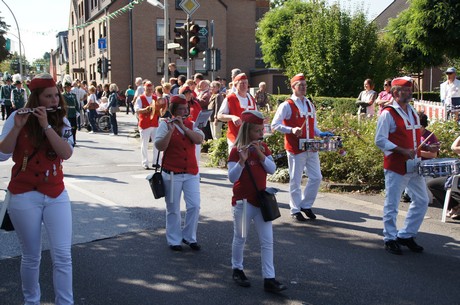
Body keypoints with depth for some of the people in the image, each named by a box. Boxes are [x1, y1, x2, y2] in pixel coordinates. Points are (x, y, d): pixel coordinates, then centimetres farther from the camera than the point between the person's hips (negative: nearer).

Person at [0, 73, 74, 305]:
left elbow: (66, 153, -12)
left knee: (63, 256, -2)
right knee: (31, 256, 8)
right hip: (24, 196, -2)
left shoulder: (62, 122, 3)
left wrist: (46, 125, -18)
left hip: (56, 194, 2)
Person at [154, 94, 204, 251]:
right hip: (172, 173, -3)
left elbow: (199, 139, -11)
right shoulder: (165, 125, -4)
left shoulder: (191, 124, 8)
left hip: (191, 172, 4)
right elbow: (159, 146, -16)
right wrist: (171, 130, -25)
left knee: (194, 206, 2)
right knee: (173, 209, 6)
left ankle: (189, 237, 20)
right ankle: (174, 240, 20)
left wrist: (183, 126, -17)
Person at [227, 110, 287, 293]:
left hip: (261, 200, 5)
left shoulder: (263, 148, 5)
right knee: (240, 238, 10)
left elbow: (272, 169, -5)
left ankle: (269, 279, 5)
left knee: (267, 241, 1)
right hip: (243, 201, -5)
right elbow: (232, 178, -20)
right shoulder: (236, 151, -11)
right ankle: (237, 270, 30)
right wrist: (242, 160, -34)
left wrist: (260, 154, -18)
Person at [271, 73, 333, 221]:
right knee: (295, 180, 3)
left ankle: (306, 205, 24)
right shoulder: (287, 105, -7)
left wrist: (320, 134, 5)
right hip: (295, 148, -6)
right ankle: (295, 210, 17)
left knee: (316, 177, 7)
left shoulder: (309, 104, 14)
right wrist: (291, 130, -24)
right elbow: (274, 125, -11)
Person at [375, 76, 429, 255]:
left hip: (414, 166, 8)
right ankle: (390, 239, 16)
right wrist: (403, 151, -21)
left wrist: (419, 151, 8)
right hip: (396, 167, -8)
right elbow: (380, 141, -15)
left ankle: (406, 235, 24)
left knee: (422, 201, 12)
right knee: (391, 205, 1)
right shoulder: (388, 114, -11)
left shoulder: (413, 112, 13)